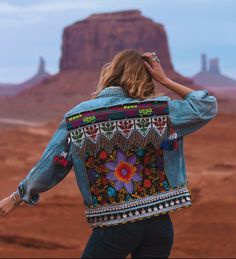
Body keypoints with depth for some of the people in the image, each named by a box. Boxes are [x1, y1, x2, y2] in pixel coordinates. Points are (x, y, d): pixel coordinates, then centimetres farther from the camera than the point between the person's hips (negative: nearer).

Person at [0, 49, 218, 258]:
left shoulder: (77, 119, -3)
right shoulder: (159, 111, -4)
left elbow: (46, 170, 3)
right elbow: (207, 106, 8)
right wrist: (165, 80, 8)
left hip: (112, 230, -1)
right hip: (158, 226, 2)